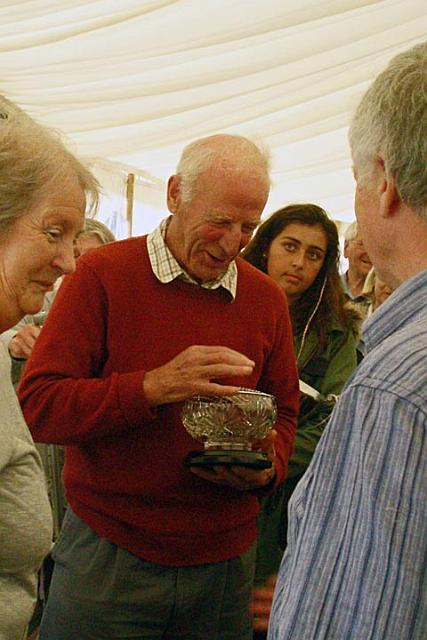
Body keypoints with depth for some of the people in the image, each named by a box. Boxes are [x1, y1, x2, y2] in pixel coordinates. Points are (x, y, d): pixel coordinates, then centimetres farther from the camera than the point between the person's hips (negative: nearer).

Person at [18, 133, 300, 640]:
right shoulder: (103, 275, -8)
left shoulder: (266, 298, 5)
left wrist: (269, 466, -8)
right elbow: (35, 405, -14)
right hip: (106, 555, -3)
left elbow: (282, 412, 14)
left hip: (225, 558, 4)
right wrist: (153, 387, -26)